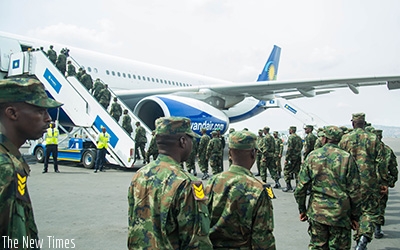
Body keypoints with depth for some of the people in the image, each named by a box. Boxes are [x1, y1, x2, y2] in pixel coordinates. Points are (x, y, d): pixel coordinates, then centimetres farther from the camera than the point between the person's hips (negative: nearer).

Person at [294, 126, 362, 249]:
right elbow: (354, 191, -5)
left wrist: (302, 210, 11)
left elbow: (301, 187, -1)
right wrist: (355, 216, 6)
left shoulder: (312, 156, -2)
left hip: (316, 211, 2)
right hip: (340, 214, -1)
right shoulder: (347, 158, -6)